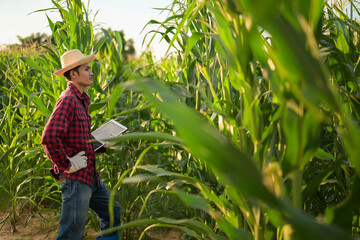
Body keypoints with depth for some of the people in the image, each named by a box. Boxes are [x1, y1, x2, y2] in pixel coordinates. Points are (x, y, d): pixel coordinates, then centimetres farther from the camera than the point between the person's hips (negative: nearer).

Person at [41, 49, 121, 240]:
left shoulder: (81, 99, 14)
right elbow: (49, 138, -30)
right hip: (75, 177, -10)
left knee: (112, 212, 19)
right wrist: (66, 165, -21)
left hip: (90, 176, 10)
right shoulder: (68, 99, -17)